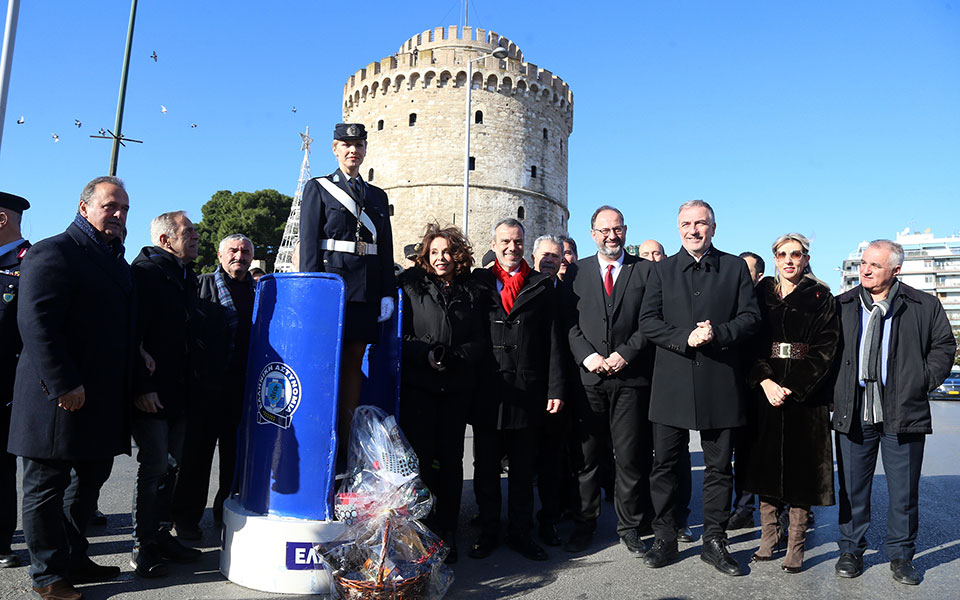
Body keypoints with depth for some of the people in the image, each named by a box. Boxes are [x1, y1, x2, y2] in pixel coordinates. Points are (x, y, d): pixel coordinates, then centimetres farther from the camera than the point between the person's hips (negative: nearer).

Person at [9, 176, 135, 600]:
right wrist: (64, 384, -23)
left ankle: (73, 560, 34)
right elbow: (36, 323, -20)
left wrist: (138, 354, 10)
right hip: (60, 400, -9)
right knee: (46, 487, 6)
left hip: (103, 400, 9)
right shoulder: (53, 252, -11)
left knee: (92, 479, 18)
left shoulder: (115, 260, 16)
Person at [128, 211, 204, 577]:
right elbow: (131, 334, -16)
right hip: (150, 394, -8)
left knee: (170, 466, 13)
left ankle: (162, 535, 24)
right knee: (154, 466, -5)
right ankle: (143, 547, 9)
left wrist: (193, 383, 16)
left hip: (180, 392, 8)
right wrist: (141, 387, -20)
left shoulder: (186, 276, 16)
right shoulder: (145, 272, -9)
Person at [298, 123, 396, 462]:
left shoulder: (377, 196, 19)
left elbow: (385, 249, 15)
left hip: (367, 291, 4)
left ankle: (346, 445, 9)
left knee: (354, 363, 4)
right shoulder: (318, 188, 7)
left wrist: (387, 294, 6)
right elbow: (308, 244, -1)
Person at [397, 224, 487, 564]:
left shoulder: (470, 293, 12)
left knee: (450, 460, 7)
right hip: (418, 386, -2)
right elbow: (399, 335, 1)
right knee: (420, 459, -3)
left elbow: (481, 343, 8)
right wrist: (427, 355, -14)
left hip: (457, 390, 2)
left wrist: (454, 356, -10)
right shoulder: (410, 286, 7)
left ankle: (446, 534, 18)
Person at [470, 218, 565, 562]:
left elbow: (552, 340, 4)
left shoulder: (541, 286, 7)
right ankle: (488, 532, 25)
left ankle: (520, 532, 25)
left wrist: (555, 388, -2)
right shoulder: (477, 283, 5)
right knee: (485, 467, 10)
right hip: (487, 391, 0)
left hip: (526, 391, 0)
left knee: (523, 468, 11)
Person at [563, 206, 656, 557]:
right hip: (587, 377, 1)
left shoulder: (645, 270, 8)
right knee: (586, 456, 7)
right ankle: (584, 525, 21)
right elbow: (569, 322, 6)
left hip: (631, 376, -1)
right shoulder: (577, 272, 11)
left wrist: (625, 354, -10)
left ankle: (629, 527, 21)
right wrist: (586, 356, -8)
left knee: (631, 457, 5)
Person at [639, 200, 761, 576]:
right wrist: (685, 337, -14)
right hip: (673, 383, 0)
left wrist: (718, 333, -16)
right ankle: (665, 539, 21)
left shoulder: (735, 267, 8)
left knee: (719, 467, 9)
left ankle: (714, 541, 24)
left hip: (720, 383, 0)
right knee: (664, 464, 6)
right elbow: (648, 322, 1)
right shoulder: (662, 270, 9)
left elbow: (751, 316, 2)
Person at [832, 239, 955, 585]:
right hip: (853, 412, 1)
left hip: (902, 412, -1)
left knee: (904, 490, 8)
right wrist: (834, 390, 3)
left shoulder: (924, 307, 3)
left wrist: (925, 381, -1)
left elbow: (944, 345, 10)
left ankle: (901, 555, 26)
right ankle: (851, 550, 25)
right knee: (852, 486, 10)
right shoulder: (841, 306, 5)